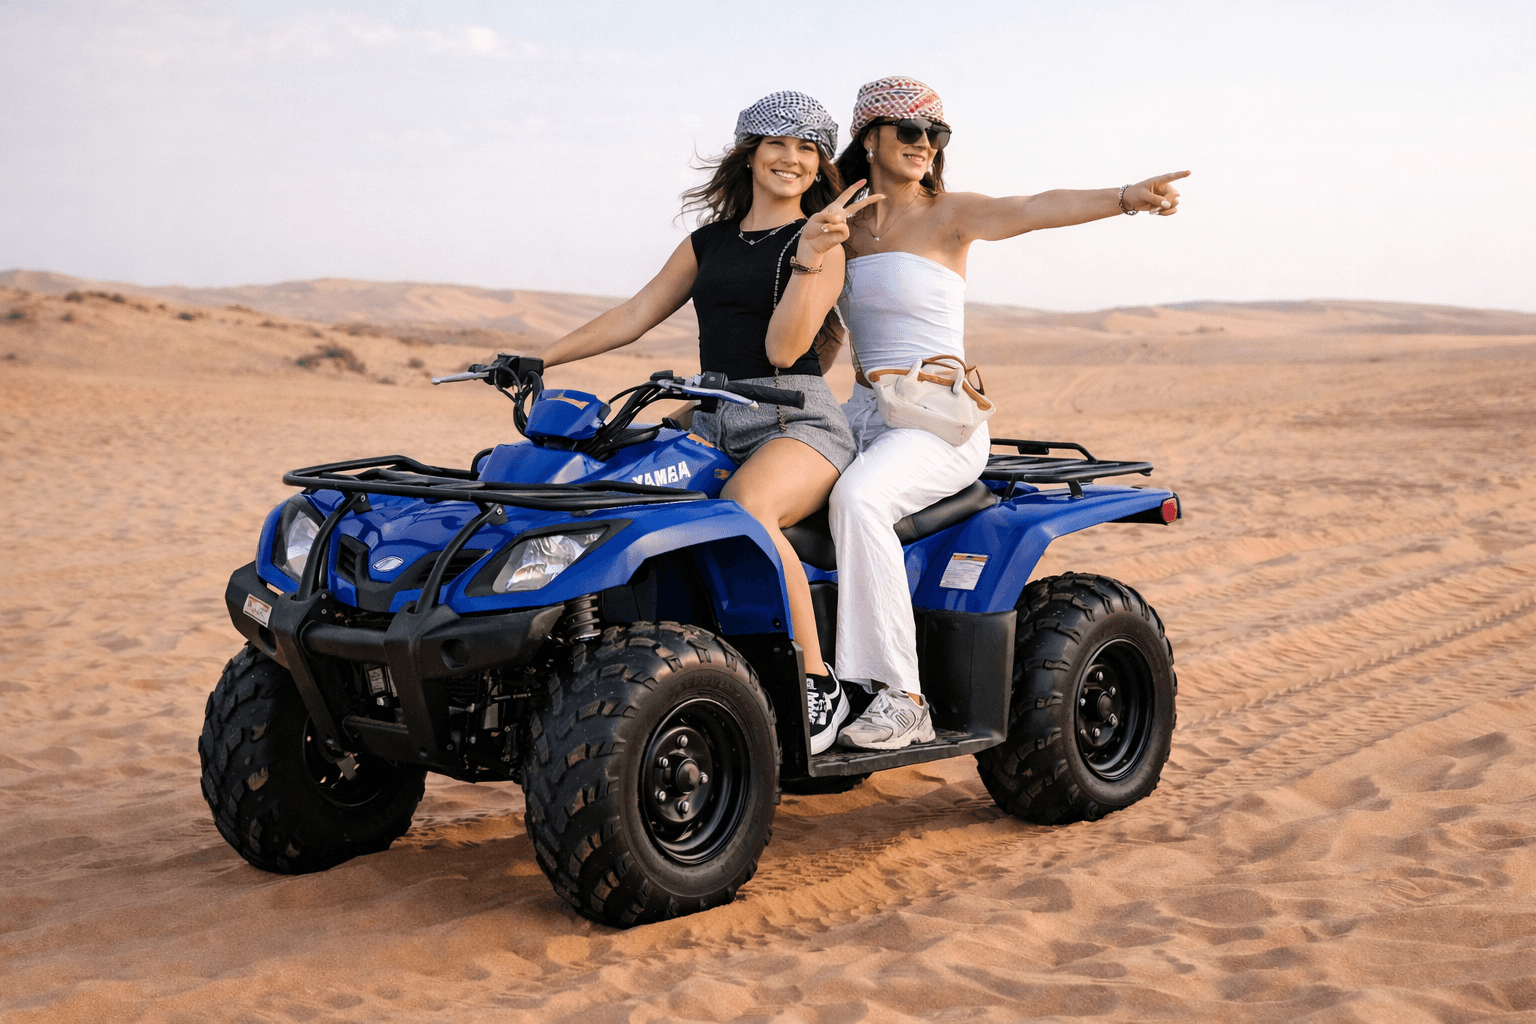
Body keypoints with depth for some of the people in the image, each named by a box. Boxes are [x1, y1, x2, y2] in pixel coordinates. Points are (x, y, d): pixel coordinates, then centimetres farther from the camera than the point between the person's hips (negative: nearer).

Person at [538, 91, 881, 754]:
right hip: (713, 424, 5)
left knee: (744, 505, -38)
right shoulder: (709, 242, 19)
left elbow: (782, 347, -9)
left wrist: (809, 256, -19)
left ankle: (818, 685, -25)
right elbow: (633, 316, 19)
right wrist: (537, 359, 14)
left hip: (798, 423, -5)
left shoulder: (821, 242, 3)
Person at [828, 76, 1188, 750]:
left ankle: (901, 698, -29)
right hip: (865, 411, 6)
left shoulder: (948, 215, -3)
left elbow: (1036, 210, -21)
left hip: (943, 420, -5)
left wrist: (1126, 196, -38)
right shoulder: (845, 226, 13)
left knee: (857, 497, -33)